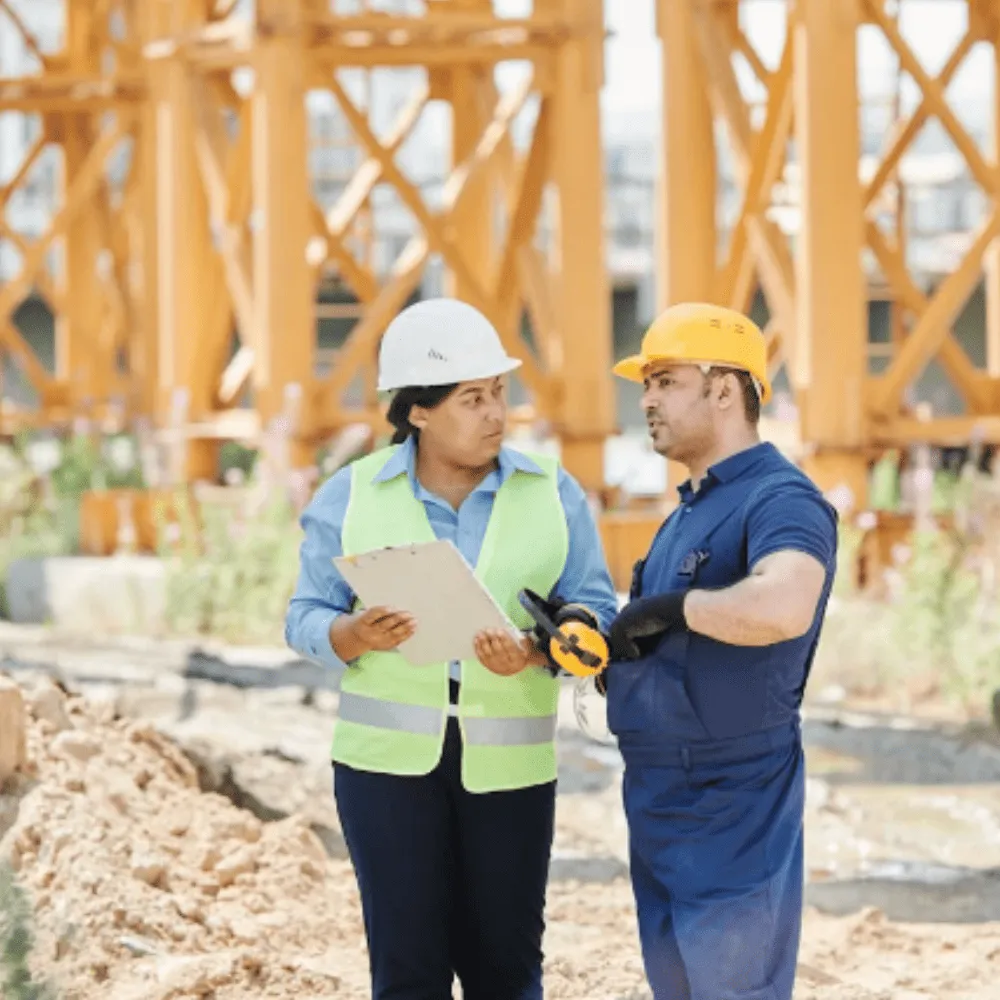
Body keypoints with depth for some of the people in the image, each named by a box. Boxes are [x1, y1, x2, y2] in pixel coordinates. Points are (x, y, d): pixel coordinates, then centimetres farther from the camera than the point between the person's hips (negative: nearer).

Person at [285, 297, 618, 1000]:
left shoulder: (553, 493, 2)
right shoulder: (351, 496, 1)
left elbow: (595, 614, -1)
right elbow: (307, 619, 2)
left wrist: (535, 652, -22)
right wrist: (356, 636, -21)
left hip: (507, 760, 1)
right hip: (387, 754, -1)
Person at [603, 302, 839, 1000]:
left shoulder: (781, 501, -15)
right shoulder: (690, 510, 17)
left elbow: (781, 608, -37)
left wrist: (667, 606, -24)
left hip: (733, 811, -10)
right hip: (659, 806, 10)